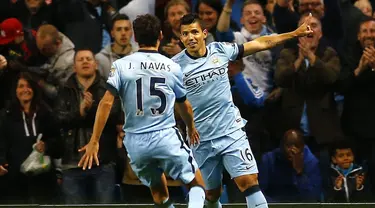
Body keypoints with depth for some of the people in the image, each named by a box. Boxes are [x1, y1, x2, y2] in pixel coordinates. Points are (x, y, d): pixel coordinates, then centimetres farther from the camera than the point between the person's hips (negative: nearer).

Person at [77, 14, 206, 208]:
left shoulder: (121, 65, -1)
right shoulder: (172, 67, 1)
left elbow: (106, 102, -11)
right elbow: (184, 106, 16)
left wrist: (94, 141, -8)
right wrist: (191, 128, 37)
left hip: (136, 142, 2)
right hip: (166, 138, -2)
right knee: (197, 184, 11)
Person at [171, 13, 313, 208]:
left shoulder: (221, 50, -1)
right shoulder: (175, 65, -8)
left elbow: (261, 43, 7)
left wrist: (296, 33, 8)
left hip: (232, 132, 0)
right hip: (201, 140, 0)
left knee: (249, 182, -13)